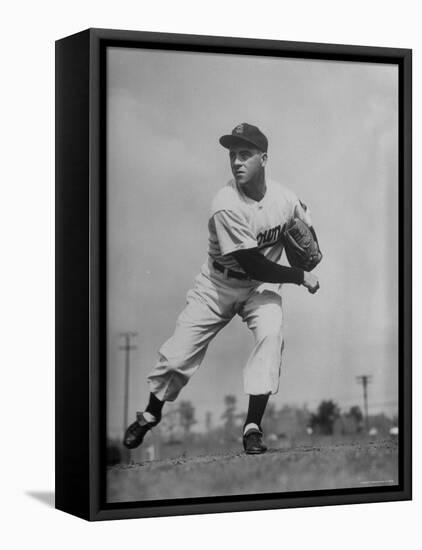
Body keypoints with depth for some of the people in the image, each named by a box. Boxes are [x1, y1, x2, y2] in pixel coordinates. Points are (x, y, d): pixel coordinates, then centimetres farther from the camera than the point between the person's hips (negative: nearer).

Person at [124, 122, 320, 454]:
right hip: (219, 285, -2)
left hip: (262, 287, 2)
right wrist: (300, 277, -22)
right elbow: (252, 264, -28)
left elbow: (307, 229, 11)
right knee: (178, 353, 0)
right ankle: (151, 414, 31)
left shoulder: (285, 199, -13)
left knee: (271, 333, -27)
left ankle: (253, 426, -15)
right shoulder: (227, 205, -28)